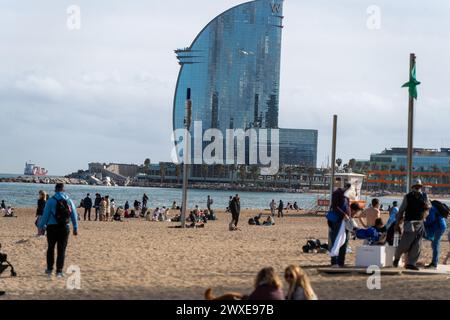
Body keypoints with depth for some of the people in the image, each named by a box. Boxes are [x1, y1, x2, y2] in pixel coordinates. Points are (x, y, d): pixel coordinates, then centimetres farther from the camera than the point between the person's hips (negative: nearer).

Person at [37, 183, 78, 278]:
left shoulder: (51, 201, -5)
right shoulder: (69, 201, 4)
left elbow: (45, 215, -6)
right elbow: (74, 216, 6)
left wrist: (42, 227, 2)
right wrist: (75, 228, 14)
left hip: (52, 227, -2)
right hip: (65, 228, 2)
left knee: (50, 248, 14)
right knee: (61, 250, 5)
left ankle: (49, 269, 17)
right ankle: (59, 271, 3)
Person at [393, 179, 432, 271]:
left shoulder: (424, 196, 6)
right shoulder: (408, 197, -5)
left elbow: (429, 205, 20)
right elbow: (401, 210, -2)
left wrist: (427, 206, -7)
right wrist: (397, 224, -2)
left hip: (420, 223, 5)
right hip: (409, 223, -5)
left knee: (417, 245, 2)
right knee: (405, 243, -9)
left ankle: (411, 263, 8)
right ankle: (397, 257, 17)